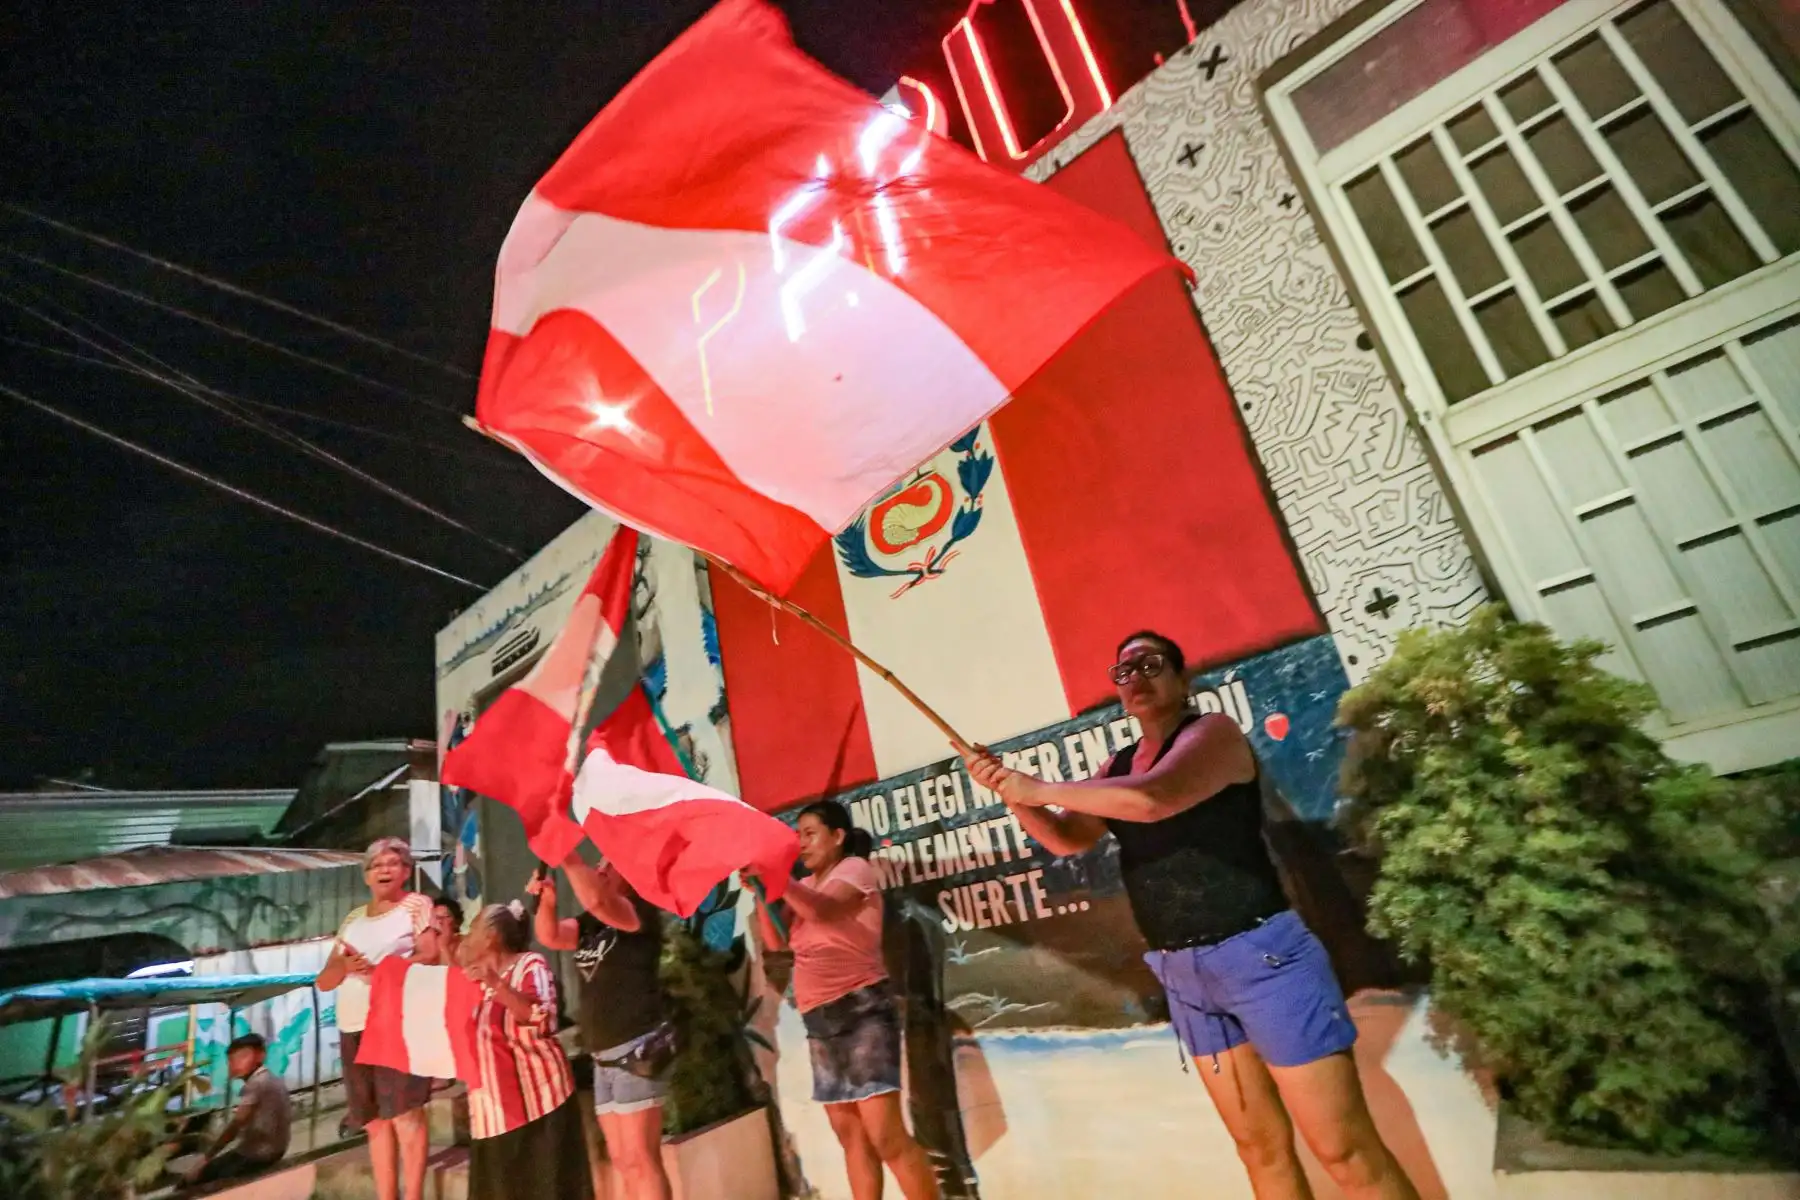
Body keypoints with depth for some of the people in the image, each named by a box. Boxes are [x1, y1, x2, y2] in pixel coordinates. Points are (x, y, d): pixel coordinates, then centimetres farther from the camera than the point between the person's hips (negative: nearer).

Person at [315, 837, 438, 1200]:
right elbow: (323, 981, 14)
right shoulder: (353, 918, 19)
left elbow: (431, 956, -9)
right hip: (353, 1028, 6)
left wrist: (379, 969, -20)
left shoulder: (416, 904, 3)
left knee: (404, 1112, -10)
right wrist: (344, 965, -9)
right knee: (375, 1121, 8)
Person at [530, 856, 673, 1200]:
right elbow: (550, 936, 4)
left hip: (636, 1050, -8)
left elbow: (596, 901, -27)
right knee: (622, 1160, 14)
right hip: (603, 1056, 9)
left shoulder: (642, 912, -9)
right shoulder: (590, 924, 16)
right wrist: (546, 899, -14)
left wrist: (565, 853, -22)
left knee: (640, 1158, -6)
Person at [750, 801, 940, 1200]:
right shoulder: (807, 886, 18)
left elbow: (824, 909, -22)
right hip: (819, 1020, 7)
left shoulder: (855, 868, -2)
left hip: (861, 1009, -7)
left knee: (886, 1135, -11)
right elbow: (776, 940, 6)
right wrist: (760, 889, -6)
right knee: (851, 1136, 7)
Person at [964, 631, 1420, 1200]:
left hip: (1258, 952, -6)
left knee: (1347, 1151, 1)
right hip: (1181, 970, 7)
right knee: (1261, 1147, 16)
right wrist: (1011, 792, -5)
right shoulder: (1118, 765, 11)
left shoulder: (1213, 732, -11)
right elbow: (1067, 838, 12)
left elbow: (1151, 798, -29)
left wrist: (1040, 787, -21)